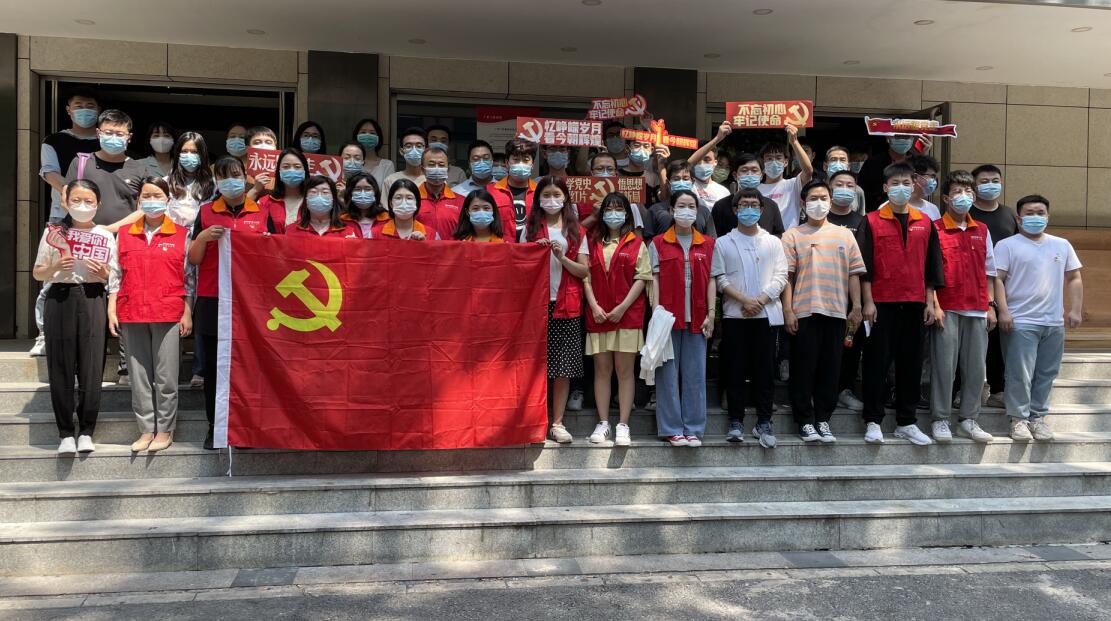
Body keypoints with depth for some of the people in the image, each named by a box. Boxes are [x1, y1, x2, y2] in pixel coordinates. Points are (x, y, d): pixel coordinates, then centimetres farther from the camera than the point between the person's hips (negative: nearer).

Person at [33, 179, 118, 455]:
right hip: (60, 300, 0)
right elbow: (38, 274, 10)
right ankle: (66, 432, 8)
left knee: (91, 367, -4)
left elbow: (112, 279, 12)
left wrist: (102, 272, -10)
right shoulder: (53, 233, 8)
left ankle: (86, 431, 8)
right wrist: (56, 267, -10)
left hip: (93, 300, 0)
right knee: (61, 367, -1)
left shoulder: (105, 236, 9)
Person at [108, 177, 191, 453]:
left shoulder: (181, 235, 4)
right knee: (139, 375, 6)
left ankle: (165, 430, 10)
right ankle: (146, 429, 14)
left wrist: (187, 312, -2)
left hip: (168, 315, -3)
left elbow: (189, 277, 3)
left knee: (165, 376, 0)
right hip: (132, 315, 3)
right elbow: (116, 275, 12)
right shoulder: (124, 235, 12)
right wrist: (111, 310, 4)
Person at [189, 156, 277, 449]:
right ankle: (214, 427, 13)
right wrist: (203, 238, -12)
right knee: (214, 364, 4)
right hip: (212, 301, 0)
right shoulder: (206, 212, 8)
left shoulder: (262, 213, 8)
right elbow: (193, 259, 6)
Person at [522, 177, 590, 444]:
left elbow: (584, 271, 4)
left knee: (563, 367, 0)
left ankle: (557, 423, 7)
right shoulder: (530, 229, 11)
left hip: (567, 305, 1)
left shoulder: (576, 231, 11)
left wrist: (562, 258, -11)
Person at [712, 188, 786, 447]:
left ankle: (764, 423, 8)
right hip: (734, 314, -1)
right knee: (735, 370, 1)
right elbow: (720, 278, -1)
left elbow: (780, 276, 4)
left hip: (766, 314, 1)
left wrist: (760, 300, -10)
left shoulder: (773, 242, 12)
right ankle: (736, 422, 9)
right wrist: (744, 300, -12)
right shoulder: (723, 243, 8)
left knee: (764, 370, 1)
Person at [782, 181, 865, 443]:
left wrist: (856, 307, 5)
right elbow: (786, 276, 0)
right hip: (804, 311, -2)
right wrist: (787, 310, -7)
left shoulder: (844, 235, 13)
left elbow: (854, 273, 12)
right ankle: (805, 421, 10)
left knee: (830, 369, 6)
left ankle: (823, 419, 16)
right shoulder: (793, 236, 5)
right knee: (804, 368, 1)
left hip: (836, 311, 3)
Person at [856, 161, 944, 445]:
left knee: (911, 363, 7)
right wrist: (868, 301, -9)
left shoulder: (925, 223, 11)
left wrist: (930, 302, 6)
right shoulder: (871, 222, 1)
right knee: (877, 362, -1)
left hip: (914, 303, 3)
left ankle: (906, 422, 17)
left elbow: (931, 265, 12)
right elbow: (864, 265, -3)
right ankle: (873, 422, 7)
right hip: (881, 303, -3)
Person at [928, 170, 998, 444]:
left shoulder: (982, 231, 14)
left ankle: (969, 420, 16)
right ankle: (941, 420, 7)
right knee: (944, 365, -2)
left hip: (977, 309, 5)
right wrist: (934, 305, -10)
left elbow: (988, 272, 16)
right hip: (947, 309, -4)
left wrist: (990, 305, 9)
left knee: (975, 366, 6)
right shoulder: (935, 229, -1)